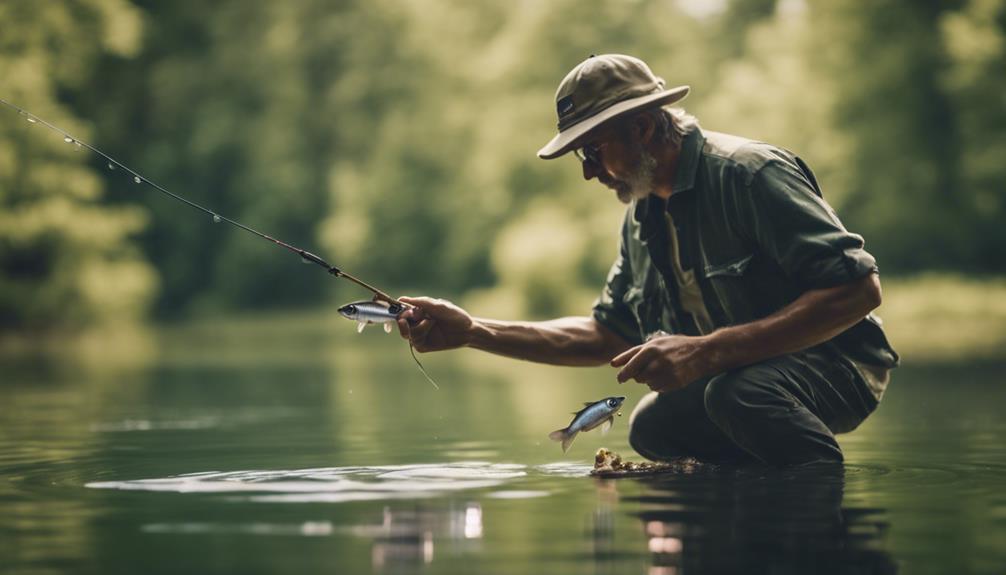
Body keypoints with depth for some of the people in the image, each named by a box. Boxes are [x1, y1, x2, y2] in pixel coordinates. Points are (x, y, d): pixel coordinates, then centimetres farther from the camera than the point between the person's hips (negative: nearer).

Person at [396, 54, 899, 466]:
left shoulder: (749, 172, -19)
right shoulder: (643, 219, 10)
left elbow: (858, 289, -27)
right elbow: (606, 335, 17)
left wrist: (706, 352, -32)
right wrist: (471, 331, 6)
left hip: (833, 362, -9)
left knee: (737, 392, -34)